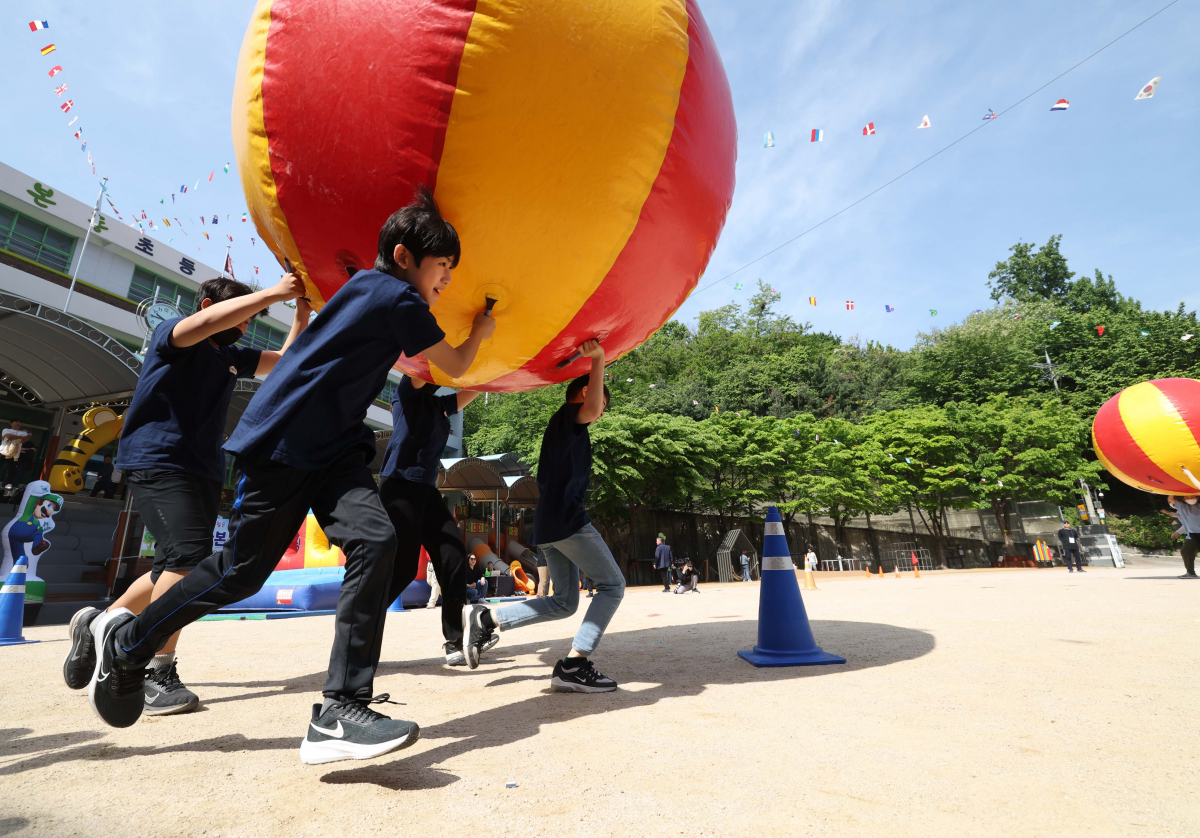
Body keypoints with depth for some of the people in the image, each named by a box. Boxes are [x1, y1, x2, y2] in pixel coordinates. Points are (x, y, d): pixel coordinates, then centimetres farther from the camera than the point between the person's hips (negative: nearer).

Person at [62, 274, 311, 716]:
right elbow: (209, 322, -24)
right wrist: (275, 292, -23)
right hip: (159, 461, -8)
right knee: (189, 556, -22)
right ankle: (158, 674, -14)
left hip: (204, 471, 8)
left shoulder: (232, 357, 18)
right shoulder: (170, 335, -1)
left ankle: (98, 625, 32)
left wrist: (302, 309, 5)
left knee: (174, 566, 11)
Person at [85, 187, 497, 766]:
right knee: (243, 569, 4)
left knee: (375, 542, -13)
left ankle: (340, 709, -14)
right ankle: (125, 641, 34)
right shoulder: (397, 295, -12)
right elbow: (455, 367, -3)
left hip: (334, 447, 8)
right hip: (282, 441, -8)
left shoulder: (369, 288, 15)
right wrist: (480, 332, 14)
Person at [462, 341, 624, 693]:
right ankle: (574, 665, -10)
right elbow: (589, 410, -25)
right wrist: (598, 359, -24)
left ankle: (486, 619, 7)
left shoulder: (557, 427, 26)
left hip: (547, 525, 10)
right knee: (612, 585, -2)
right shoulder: (568, 414, -1)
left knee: (563, 603, 14)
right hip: (568, 518, -10)